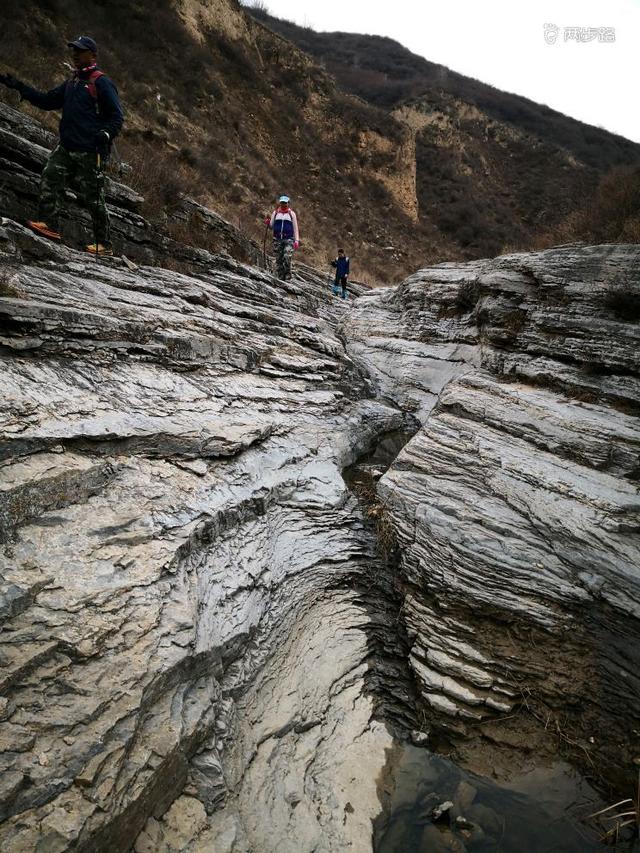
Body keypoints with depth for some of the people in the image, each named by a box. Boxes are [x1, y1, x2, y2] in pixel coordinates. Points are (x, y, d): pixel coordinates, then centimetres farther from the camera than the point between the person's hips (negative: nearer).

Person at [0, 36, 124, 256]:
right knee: (50, 178, -9)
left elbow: (117, 116, -7)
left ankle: (104, 245, 2)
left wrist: (106, 134, -24)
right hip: (67, 147, 8)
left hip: (90, 152, -8)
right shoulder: (71, 83, 21)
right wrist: (18, 86, 19)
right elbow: (47, 101, 26)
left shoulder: (101, 82, -2)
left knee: (93, 197, -5)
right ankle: (49, 224, -13)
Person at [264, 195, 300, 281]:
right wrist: (268, 223, -8)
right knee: (278, 259, 0)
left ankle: (287, 274, -7)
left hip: (289, 239, -2)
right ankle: (280, 277, 8)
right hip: (277, 239, 2)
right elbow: (271, 227, 15)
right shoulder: (275, 213, 12)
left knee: (287, 257, -22)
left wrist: (296, 240, -1)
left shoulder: (292, 213, 9)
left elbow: (295, 228, 9)